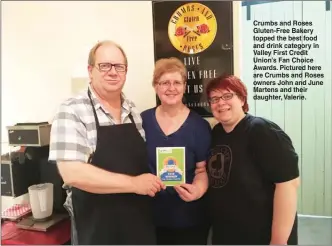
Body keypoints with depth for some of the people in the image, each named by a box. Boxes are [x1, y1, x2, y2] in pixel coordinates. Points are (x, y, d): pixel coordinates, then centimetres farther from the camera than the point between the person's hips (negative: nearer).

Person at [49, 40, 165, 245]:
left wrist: (151, 182, -3)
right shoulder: (72, 111, -14)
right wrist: (133, 183, -21)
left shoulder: (133, 111, 4)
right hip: (96, 230, -5)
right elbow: (72, 173, -23)